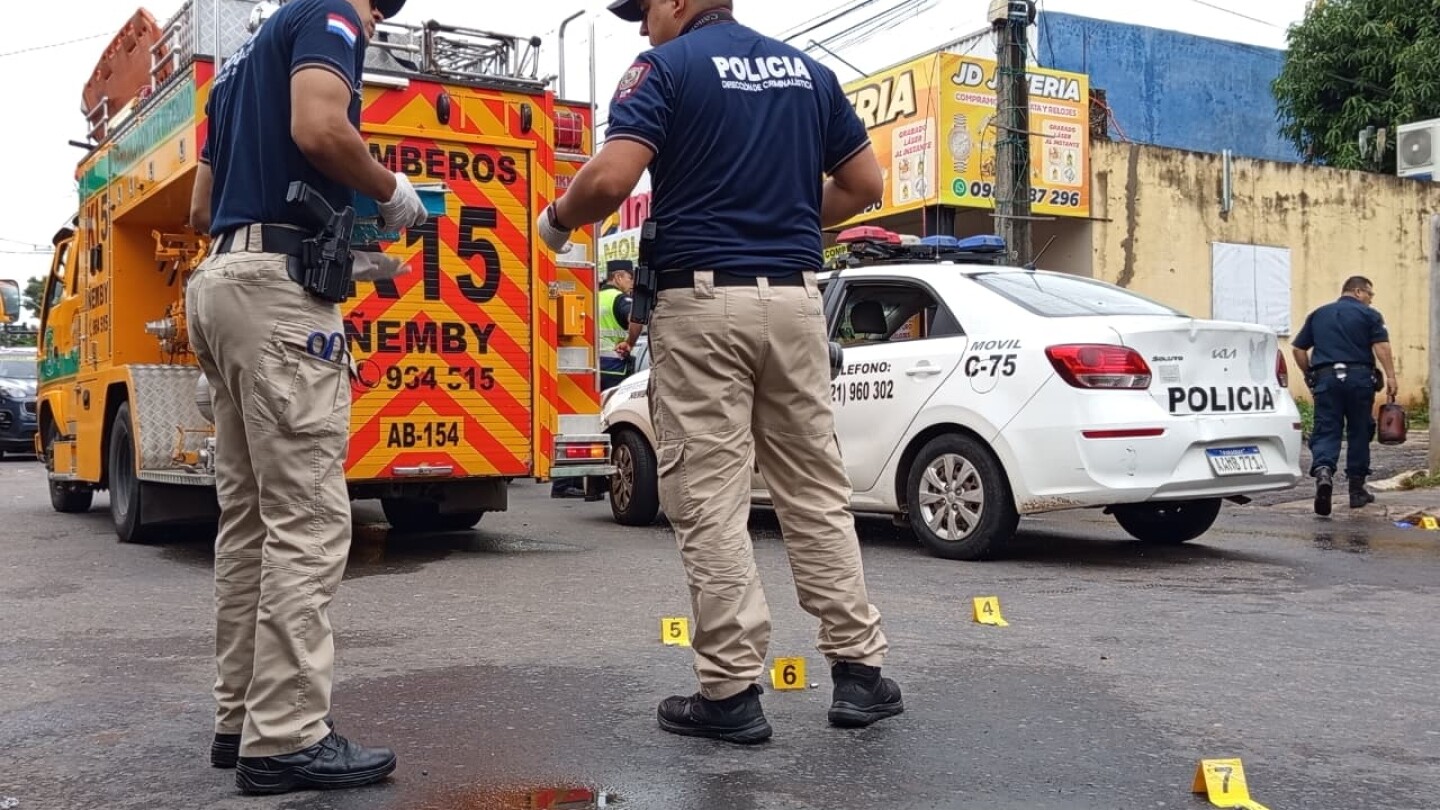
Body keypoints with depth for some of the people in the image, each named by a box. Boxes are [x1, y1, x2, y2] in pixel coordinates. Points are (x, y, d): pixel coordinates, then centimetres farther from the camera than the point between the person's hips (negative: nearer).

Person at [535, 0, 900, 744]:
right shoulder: (806, 70, 15)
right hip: (793, 299, 5)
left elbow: (610, 179, -15)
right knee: (816, 491, 11)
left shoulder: (667, 67, -2)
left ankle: (730, 692, 4)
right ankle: (858, 669, 14)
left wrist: (557, 219, 4)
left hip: (703, 302, -5)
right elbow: (864, 184, 16)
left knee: (710, 502, 0)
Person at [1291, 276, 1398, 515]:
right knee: (1359, 433, 10)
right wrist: (1391, 377, -10)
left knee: (1326, 431, -3)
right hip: (1359, 377, -1)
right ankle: (1357, 490, 17)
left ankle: (1323, 471, -32)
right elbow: (1381, 346, -8)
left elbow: (1298, 348, 14)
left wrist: (1310, 375, 22)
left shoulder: (1317, 315, 16)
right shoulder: (1369, 315, 6)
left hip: (1325, 378, 2)